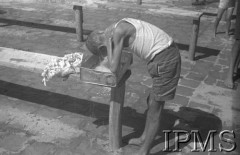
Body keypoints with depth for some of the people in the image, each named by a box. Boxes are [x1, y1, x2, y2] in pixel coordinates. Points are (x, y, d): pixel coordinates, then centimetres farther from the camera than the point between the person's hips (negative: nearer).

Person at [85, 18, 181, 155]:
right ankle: (144, 138, 40)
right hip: (166, 55, 10)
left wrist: (108, 42, -7)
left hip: (165, 59, -10)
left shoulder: (117, 32, -16)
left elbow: (114, 69, -16)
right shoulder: (121, 26, 14)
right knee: (152, 101, 21)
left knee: (155, 108, 2)